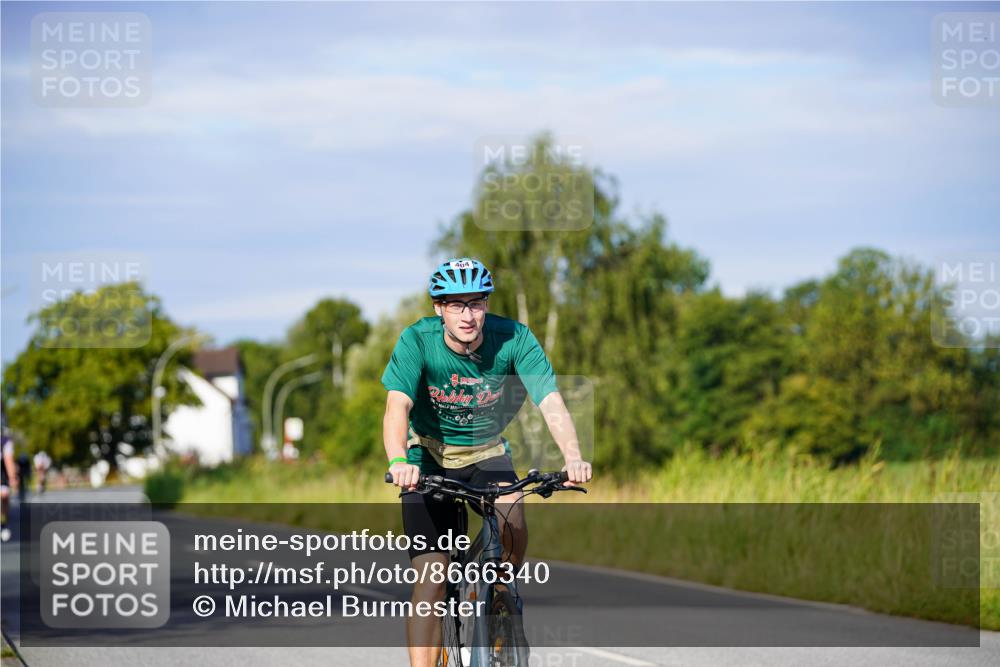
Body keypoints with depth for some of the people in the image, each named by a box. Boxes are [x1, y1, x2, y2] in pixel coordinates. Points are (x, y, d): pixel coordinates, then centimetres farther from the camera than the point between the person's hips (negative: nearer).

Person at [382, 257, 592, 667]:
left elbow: (551, 402, -28)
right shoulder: (417, 341, -22)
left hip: (486, 453, 1)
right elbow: (397, 406, -34)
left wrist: (573, 457, -46)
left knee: (511, 513, -30)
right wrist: (398, 461, -54)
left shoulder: (513, 339, -19)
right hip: (431, 456, -1)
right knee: (431, 575, -11)